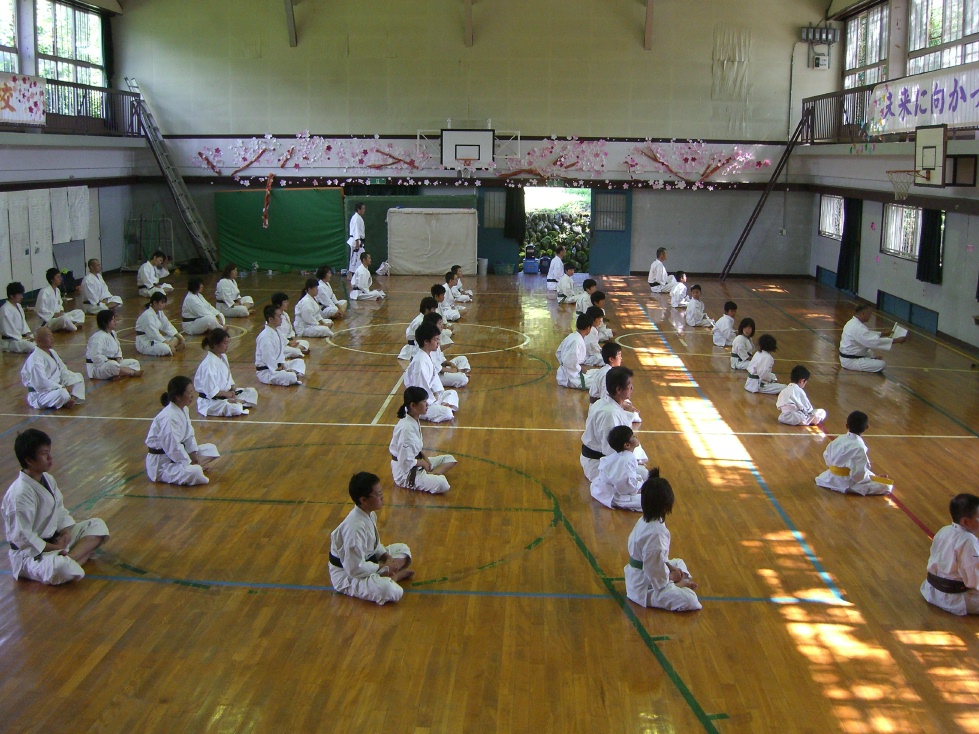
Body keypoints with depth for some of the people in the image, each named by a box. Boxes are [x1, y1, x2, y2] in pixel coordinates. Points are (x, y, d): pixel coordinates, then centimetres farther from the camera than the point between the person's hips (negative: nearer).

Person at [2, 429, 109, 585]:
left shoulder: (48, 480, 3)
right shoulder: (19, 494, -24)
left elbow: (60, 511, 13)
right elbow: (22, 537, -23)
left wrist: (66, 532, -7)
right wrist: (54, 548, -17)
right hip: (30, 553, -10)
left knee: (98, 525, 2)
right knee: (63, 569, -41)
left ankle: (69, 558, -16)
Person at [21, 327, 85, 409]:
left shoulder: (52, 352, 10)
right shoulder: (35, 359, -23)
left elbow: (63, 370, 12)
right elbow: (41, 383, -29)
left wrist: (68, 385, -7)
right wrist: (62, 388, -23)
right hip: (40, 394, -10)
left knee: (78, 377, 10)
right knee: (63, 394, -37)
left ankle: (73, 398, -9)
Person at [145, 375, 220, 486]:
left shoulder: (184, 410, 3)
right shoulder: (169, 417, -28)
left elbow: (189, 435, 11)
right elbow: (172, 447, -27)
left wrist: (194, 457, -1)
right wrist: (190, 463, -18)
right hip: (161, 462, -10)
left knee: (211, 449, 9)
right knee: (194, 472, -33)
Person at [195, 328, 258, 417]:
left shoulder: (223, 356, 5)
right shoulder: (209, 364, -25)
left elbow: (228, 378, 14)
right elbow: (211, 391, -25)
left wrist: (233, 390, -4)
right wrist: (227, 394, -12)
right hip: (210, 401, -10)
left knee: (252, 392, 9)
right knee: (235, 410, -33)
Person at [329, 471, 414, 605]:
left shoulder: (369, 514, -3)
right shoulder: (355, 527, -32)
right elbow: (355, 568, -30)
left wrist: (386, 557, -3)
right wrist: (383, 568, -17)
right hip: (347, 576, -10)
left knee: (402, 549, 14)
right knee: (392, 592, -34)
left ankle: (389, 577, -7)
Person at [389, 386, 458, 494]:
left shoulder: (414, 420, 0)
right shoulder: (407, 428, -29)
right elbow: (406, 461, -26)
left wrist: (424, 457, 1)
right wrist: (422, 462, -10)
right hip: (405, 472, -10)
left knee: (450, 460, 9)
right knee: (442, 485, -26)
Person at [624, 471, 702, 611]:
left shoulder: (644, 521, -1)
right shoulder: (655, 533, -31)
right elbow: (654, 568, -27)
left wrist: (670, 567, 6)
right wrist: (675, 584, -11)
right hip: (644, 587, -10)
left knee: (678, 563, 29)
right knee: (689, 600, -23)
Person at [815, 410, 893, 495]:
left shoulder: (838, 439, -3)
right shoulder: (859, 447, -25)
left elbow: (826, 455, 9)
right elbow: (859, 474, -27)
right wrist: (875, 477, -11)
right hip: (847, 484, -8)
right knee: (887, 487, -11)